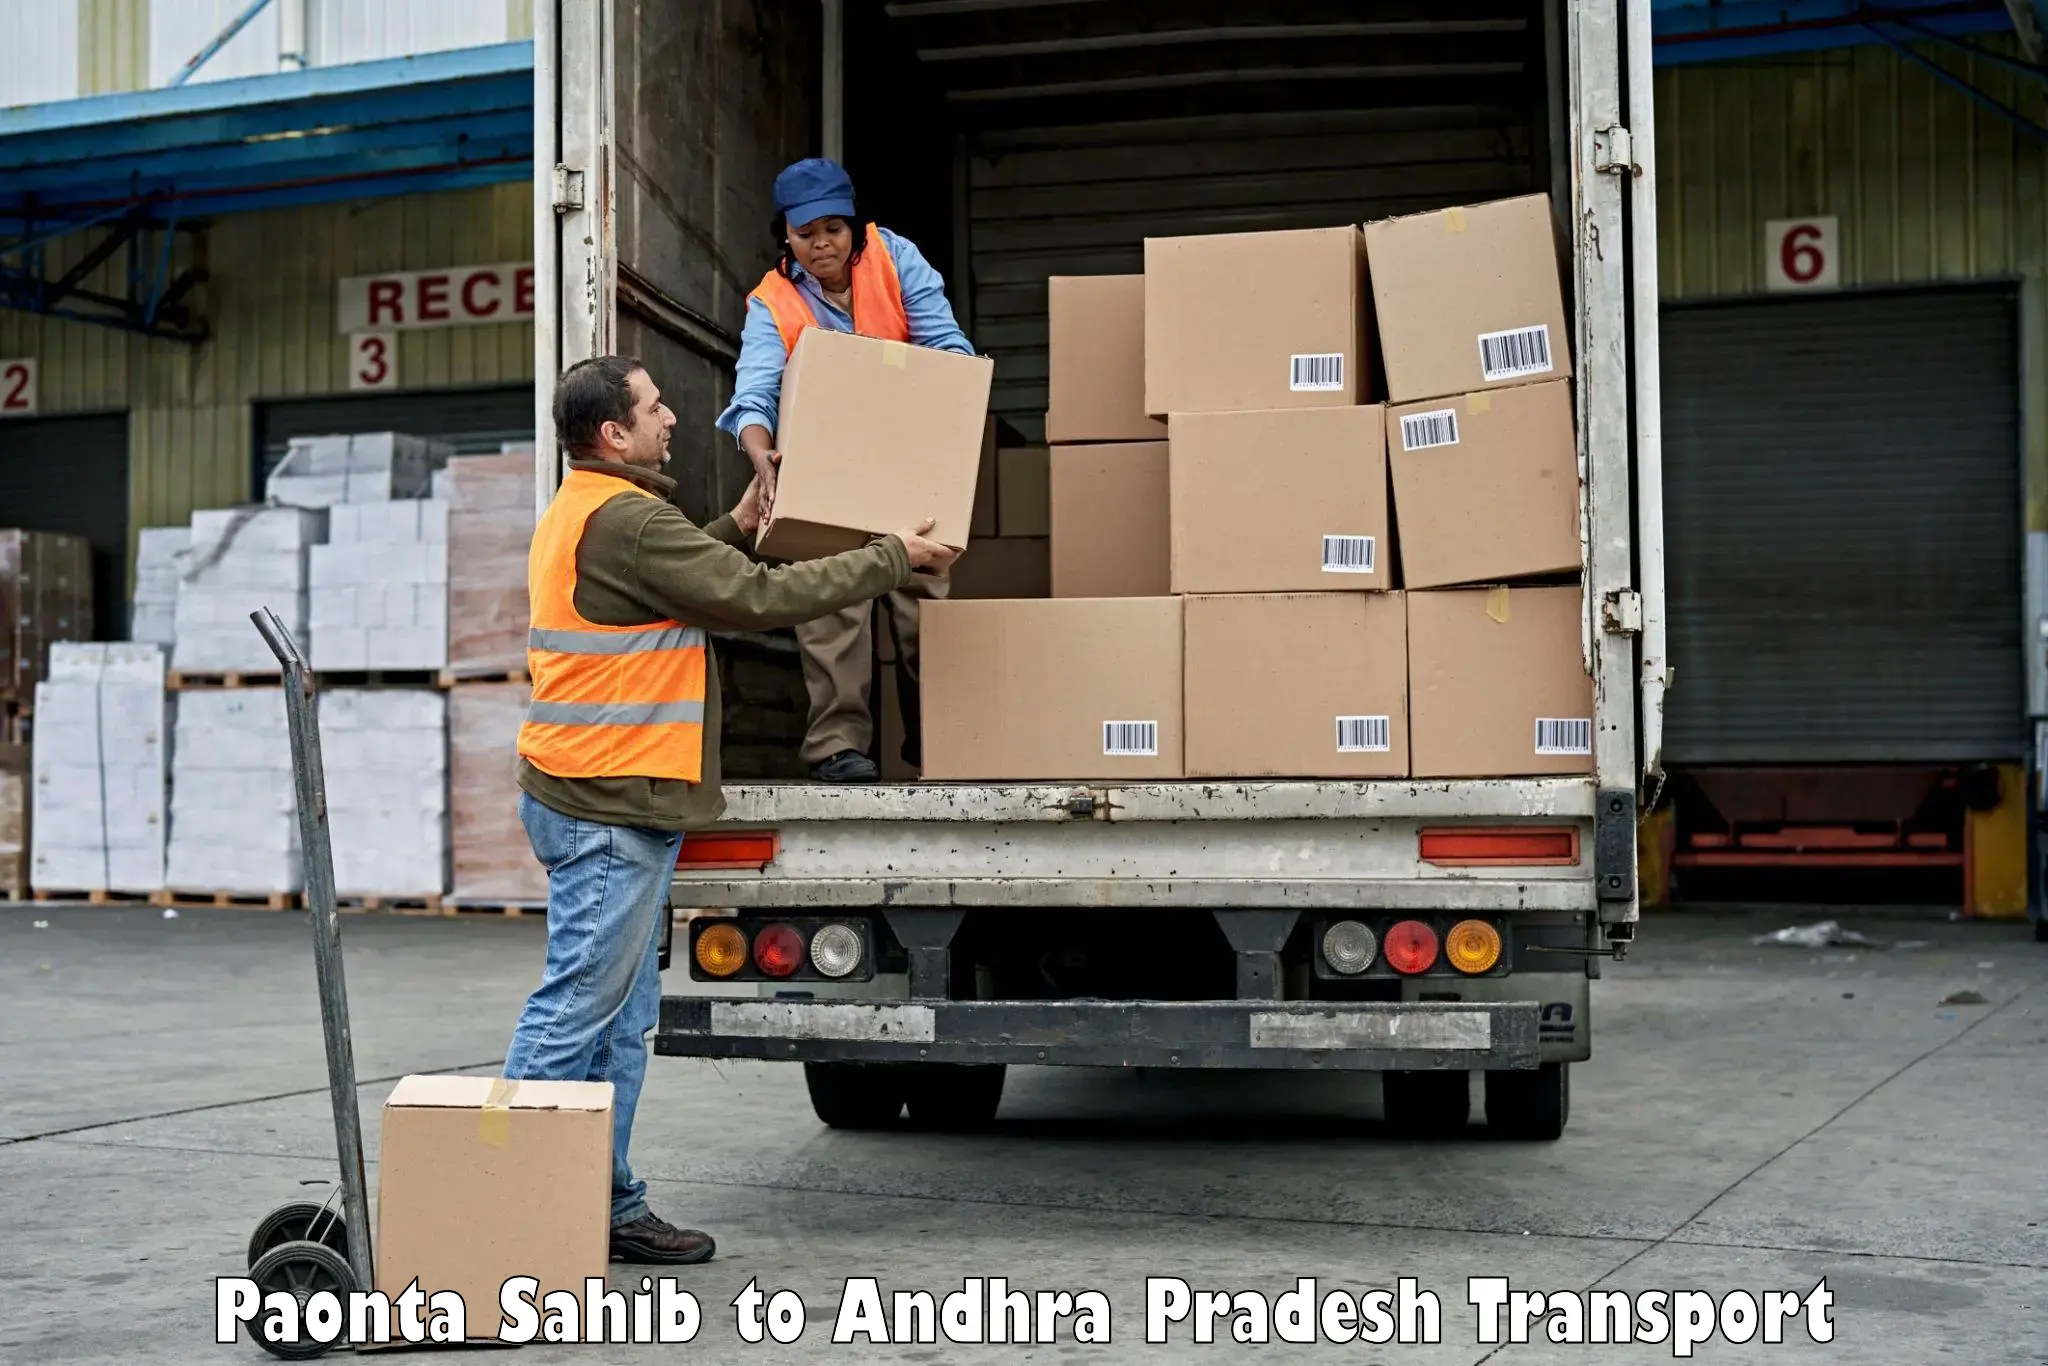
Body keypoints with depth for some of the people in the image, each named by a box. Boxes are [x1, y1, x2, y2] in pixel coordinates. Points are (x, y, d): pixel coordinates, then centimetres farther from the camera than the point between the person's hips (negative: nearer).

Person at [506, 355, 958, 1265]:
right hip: (608, 808, -11)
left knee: (622, 1018, 12)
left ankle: (608, 1207, 17)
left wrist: (736, 529, 20)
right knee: (577, 1008, -7)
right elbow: (759, 599, -16)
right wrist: (893, 558, -8)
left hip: (601, 801, 11)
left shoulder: (577, 512, 17)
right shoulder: (626, 519, -16)